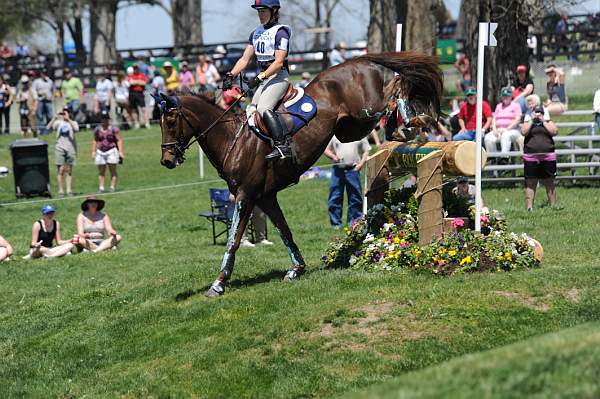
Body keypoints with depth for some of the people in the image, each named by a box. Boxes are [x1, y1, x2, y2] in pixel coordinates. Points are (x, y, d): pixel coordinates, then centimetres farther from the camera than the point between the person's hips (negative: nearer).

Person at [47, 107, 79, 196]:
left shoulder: (73, 122, 5)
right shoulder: (58, 122, 9)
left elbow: (76, 128, -16)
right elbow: (49, 127, -3)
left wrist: (68, 119, -20)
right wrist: (54, 118, -14)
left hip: (71, 148, 0)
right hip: (60, 148, 0)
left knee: (69, 171, 5)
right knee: (60, 170, -5)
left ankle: (69, 190, 9)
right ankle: (60, 190, -2)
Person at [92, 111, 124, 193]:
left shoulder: (113, 129, -5)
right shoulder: (97, 130, 4)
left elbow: (119, 140, -3)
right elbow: (94, 140, 14)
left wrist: (120, 151, -9)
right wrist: (93, 151, 9)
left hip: (111, 151, -3)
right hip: (100, 152, 3)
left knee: (113, 171, 0)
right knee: (101, 171, 4)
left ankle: (112, 187, 3)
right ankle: (101, 188, 7)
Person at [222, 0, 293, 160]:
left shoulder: (280, 31, -7)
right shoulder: (256, 33, 16)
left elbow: (279, 62, -16)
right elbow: (245, 59, 13)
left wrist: (260, 77, -22)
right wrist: (231, 75, -1)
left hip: (278, 76, -8)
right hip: (263, 77, 8)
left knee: (263, 108, -25)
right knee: (251, 111, -4)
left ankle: (282, 146, -29)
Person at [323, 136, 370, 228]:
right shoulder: (334, 135, 10)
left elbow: (366, 151, 9)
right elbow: (326, 150, 15)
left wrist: (361, 164, -4)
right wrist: (333, 156, -6)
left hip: (353, 169, -1)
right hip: (337, 169, 1)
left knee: (355, 198, 2)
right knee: (335, 198, 0)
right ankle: (336, 224, 7)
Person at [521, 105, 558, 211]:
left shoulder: (548, 122, 13)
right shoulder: (528, 122, 12)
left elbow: (554, 132, -5)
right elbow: (523, 132, -7)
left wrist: (543, 121, -3)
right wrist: (531, 120, -4)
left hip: (548, 156, 1)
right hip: (531, 157, 0)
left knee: (549, 183, 4)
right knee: (530, 183, -2)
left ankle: (553, 205, 8)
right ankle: (529, 206, -1)